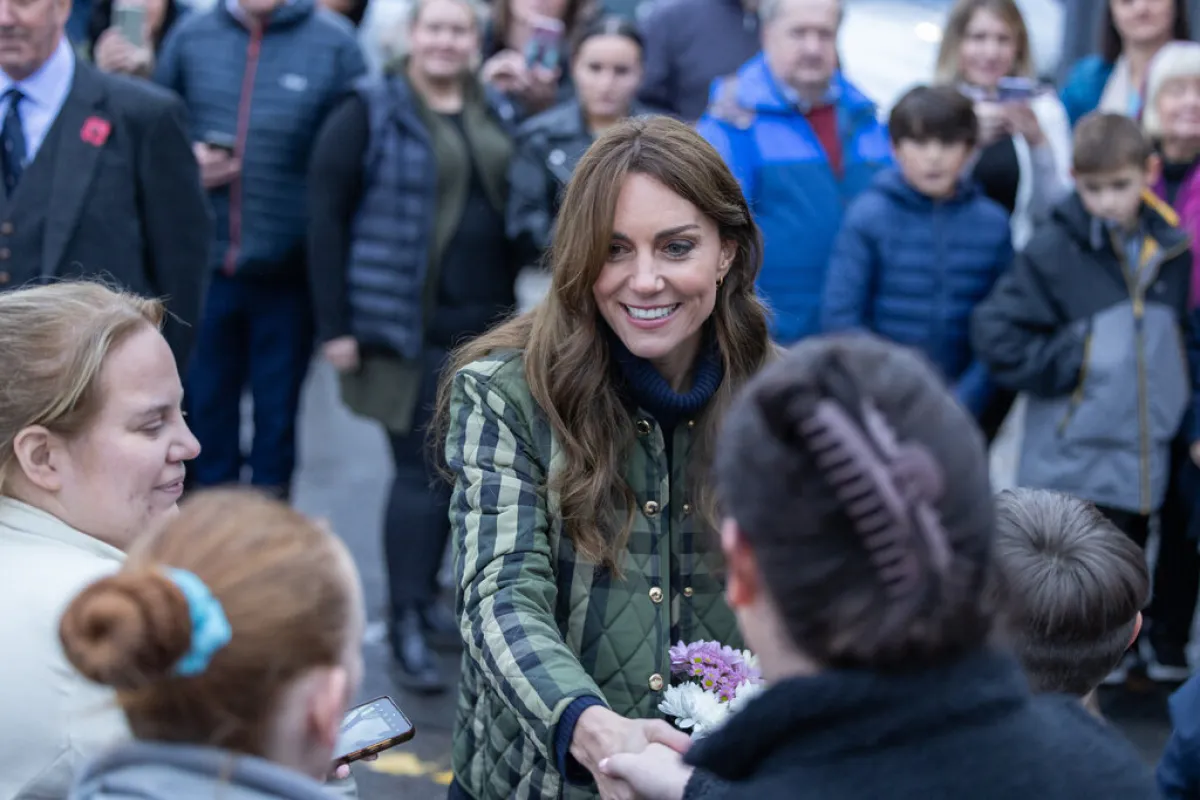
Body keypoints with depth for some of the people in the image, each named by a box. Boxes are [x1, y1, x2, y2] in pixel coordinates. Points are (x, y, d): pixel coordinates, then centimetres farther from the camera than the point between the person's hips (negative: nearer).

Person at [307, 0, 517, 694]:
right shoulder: (369, 114, -4)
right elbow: (327, 219, -7)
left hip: (488, 326, 5)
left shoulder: (500, 116, 11)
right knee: (423, 471, -5)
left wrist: (519, 313, 7)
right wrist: (335, 325, -11)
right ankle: (407, 625, 3)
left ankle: (423, 601, 26)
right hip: (410, 330, -5)